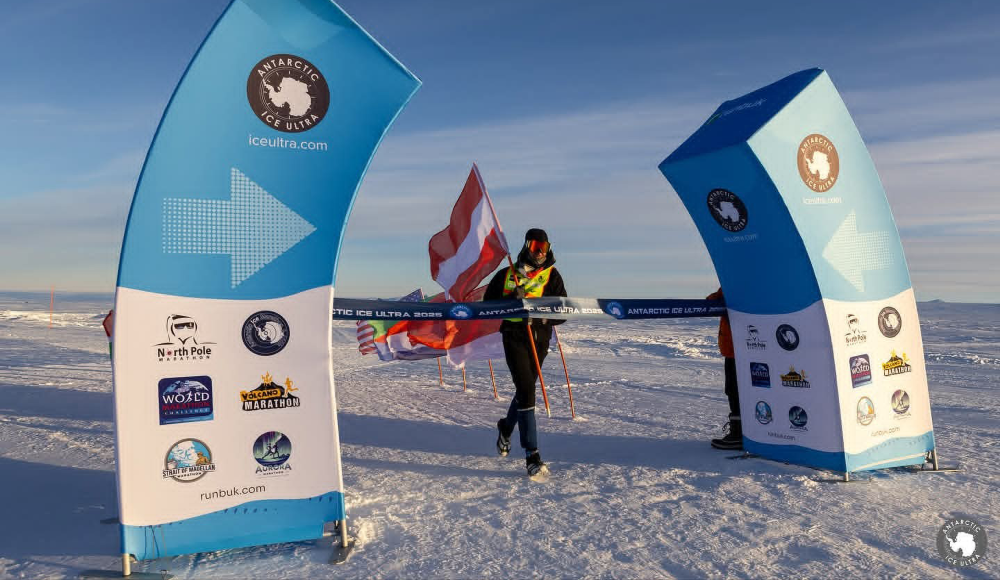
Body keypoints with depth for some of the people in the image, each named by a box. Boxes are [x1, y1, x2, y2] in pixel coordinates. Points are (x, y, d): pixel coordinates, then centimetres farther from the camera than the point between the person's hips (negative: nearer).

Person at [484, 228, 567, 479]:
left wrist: (538, 315, -19)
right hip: (514, 338, -2)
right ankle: (532, 456, -14)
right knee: (526, 390, -15)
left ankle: (506, 427, 47)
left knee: (525, 389, 16)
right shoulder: (506, 275, 6)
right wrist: (511, 300, -13)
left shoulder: (552, 276, 5)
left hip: (540, 339, 3)